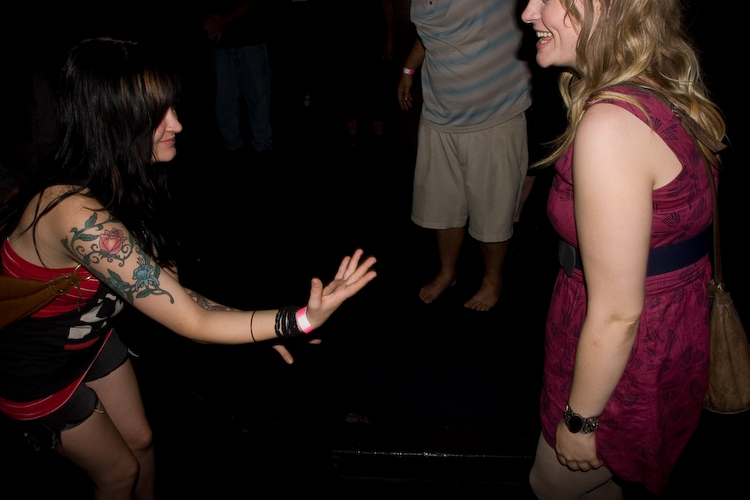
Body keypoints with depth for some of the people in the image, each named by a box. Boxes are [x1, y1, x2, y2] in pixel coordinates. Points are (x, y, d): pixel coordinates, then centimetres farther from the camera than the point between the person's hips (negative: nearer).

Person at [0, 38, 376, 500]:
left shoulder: (118, 185, -12)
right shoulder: (80, 216, -41)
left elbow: (164, 289, -10)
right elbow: (191, 322, -38)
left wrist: (257, 328, -12)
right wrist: (302, 320, -45)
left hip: (89, 335, 7)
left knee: (140, 441, 21)